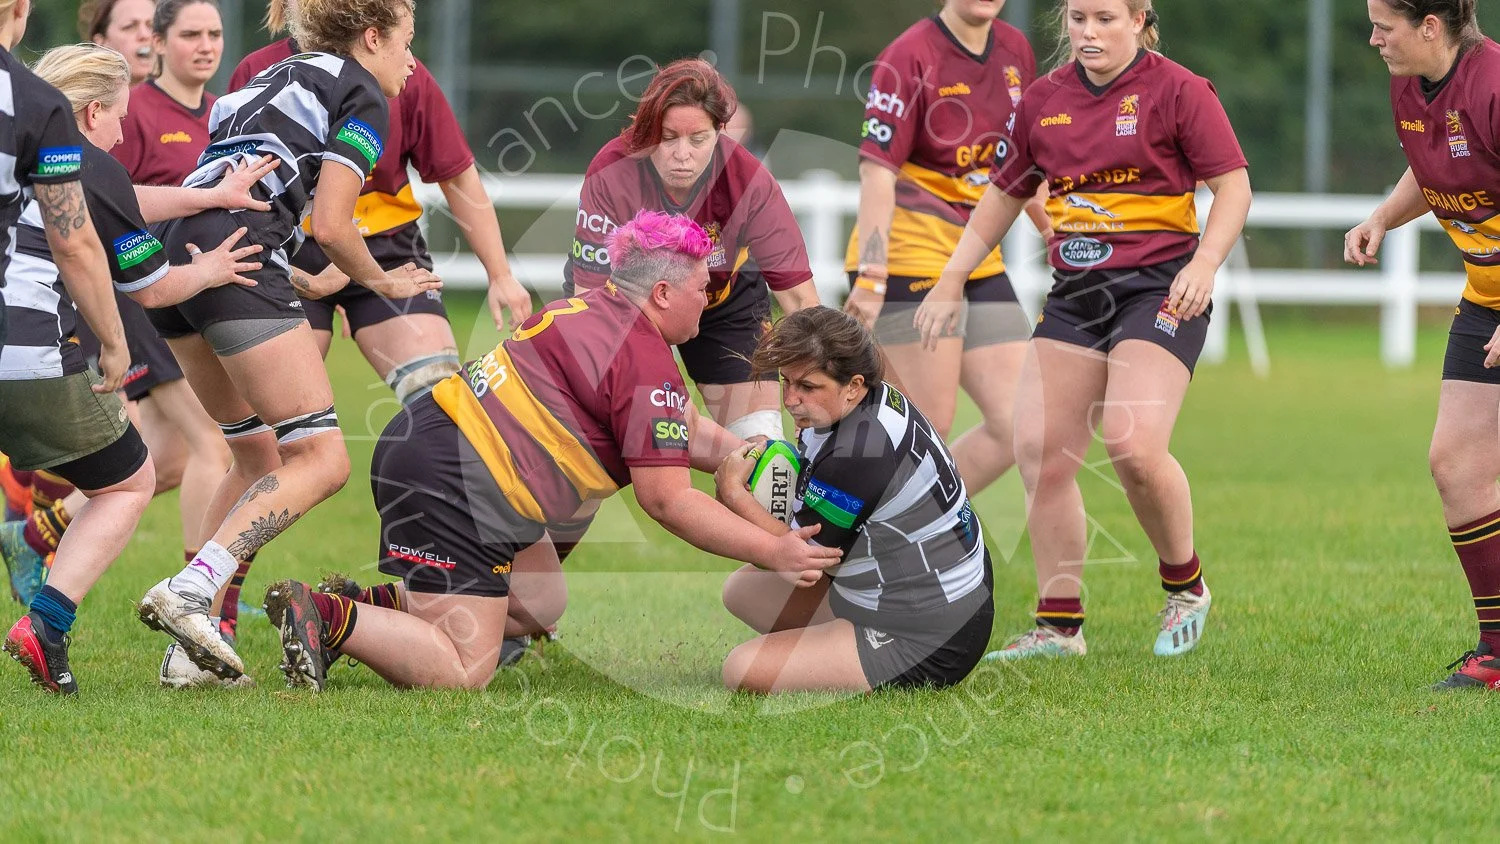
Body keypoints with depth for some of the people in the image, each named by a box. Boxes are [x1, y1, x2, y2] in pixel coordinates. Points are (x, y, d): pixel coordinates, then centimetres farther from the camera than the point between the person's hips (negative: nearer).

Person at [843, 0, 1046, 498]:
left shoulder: (1015, 52, 10)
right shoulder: (911, 57, -12)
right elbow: (877, 172, -17)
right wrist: (870, 275, -25)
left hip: (980, 264, 7)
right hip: (909, 259, -7)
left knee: (1018, 427, 0)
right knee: (927, 430, -9)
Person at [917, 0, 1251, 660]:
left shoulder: (1175, 91, -5)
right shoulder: (1043, 100, 11)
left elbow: (1233, 184, -5)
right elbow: (1004, 195, 22)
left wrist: (1205, 261, -20)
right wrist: (949, 284, 18)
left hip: (1159, 289, -6)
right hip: (1073, 294, 6)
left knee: (1134, 446, -22)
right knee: (1038, 453, -4)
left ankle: (1185, 586, 4)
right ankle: (1058, 625, 7)